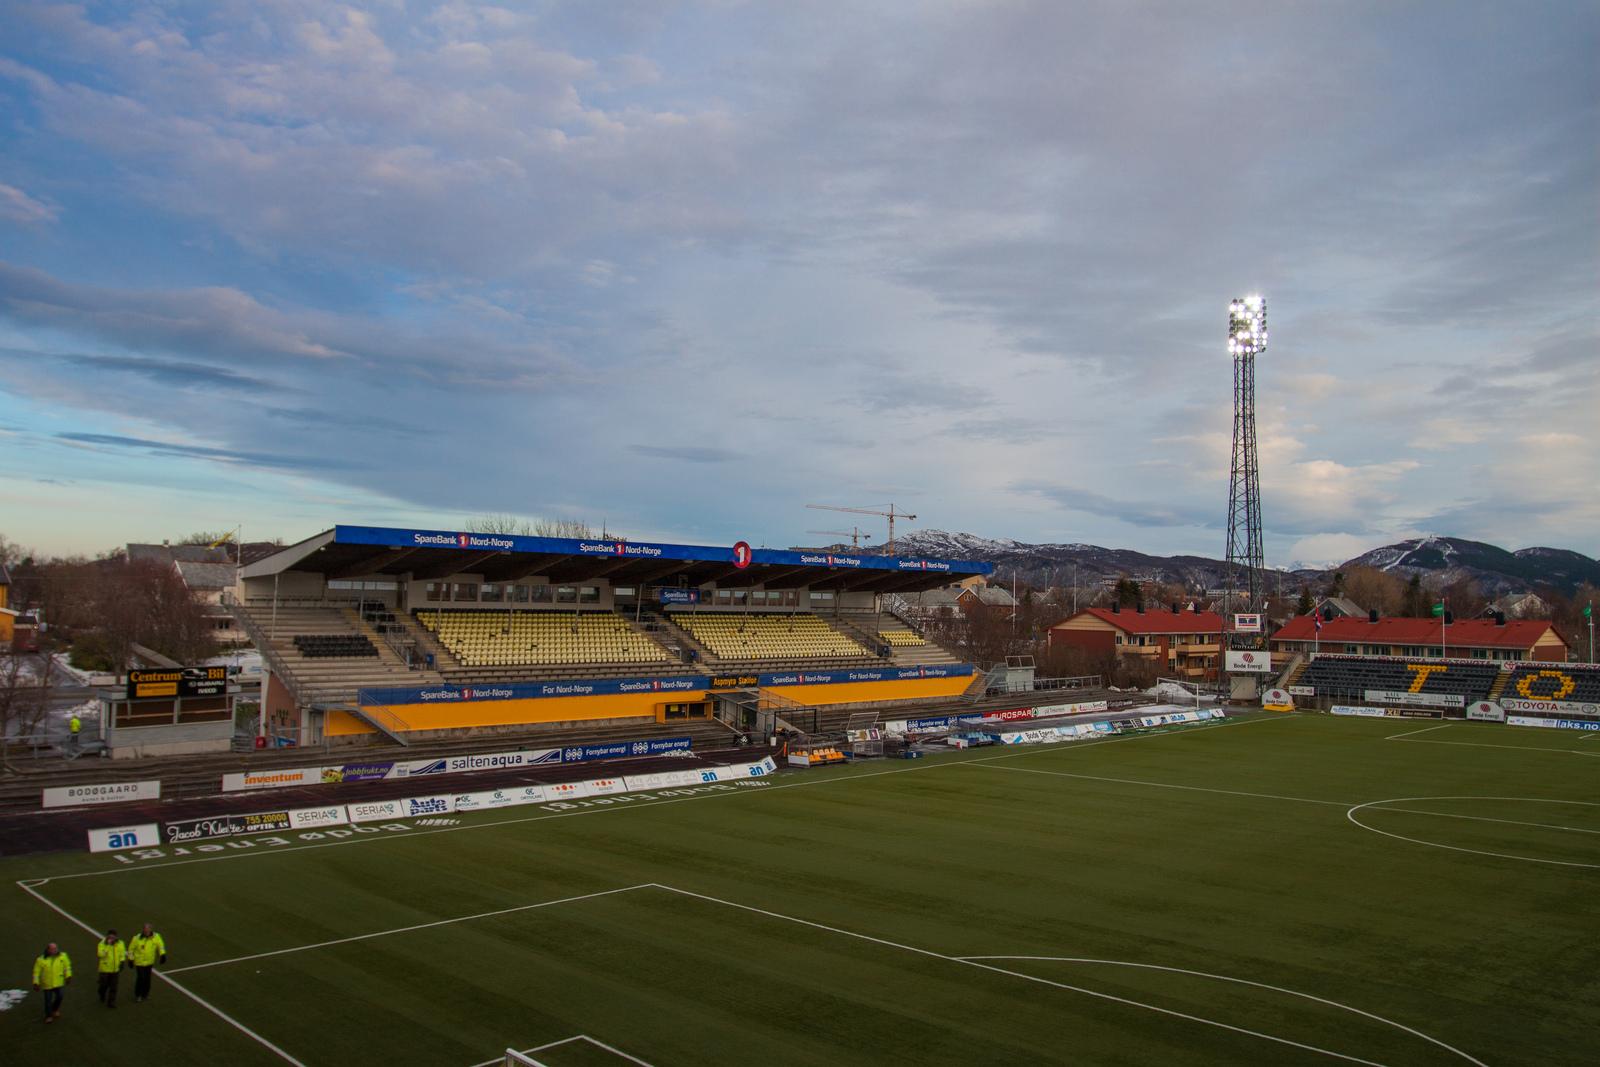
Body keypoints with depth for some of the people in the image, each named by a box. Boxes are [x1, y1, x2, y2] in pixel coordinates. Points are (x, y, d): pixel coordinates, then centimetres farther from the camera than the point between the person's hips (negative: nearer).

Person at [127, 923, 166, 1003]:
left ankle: (145, 994, 30)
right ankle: (137, 995, 13)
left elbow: (160, 945, 4)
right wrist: (131, 959, -2)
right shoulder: (137, 938, -19)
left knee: (147, 978, 13)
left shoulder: (156, 936, -11)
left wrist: (162, 954, -2)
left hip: (150, 962, 3)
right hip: (139, 962, -3)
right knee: (140, 978, -6)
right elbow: (131, 948, -5)